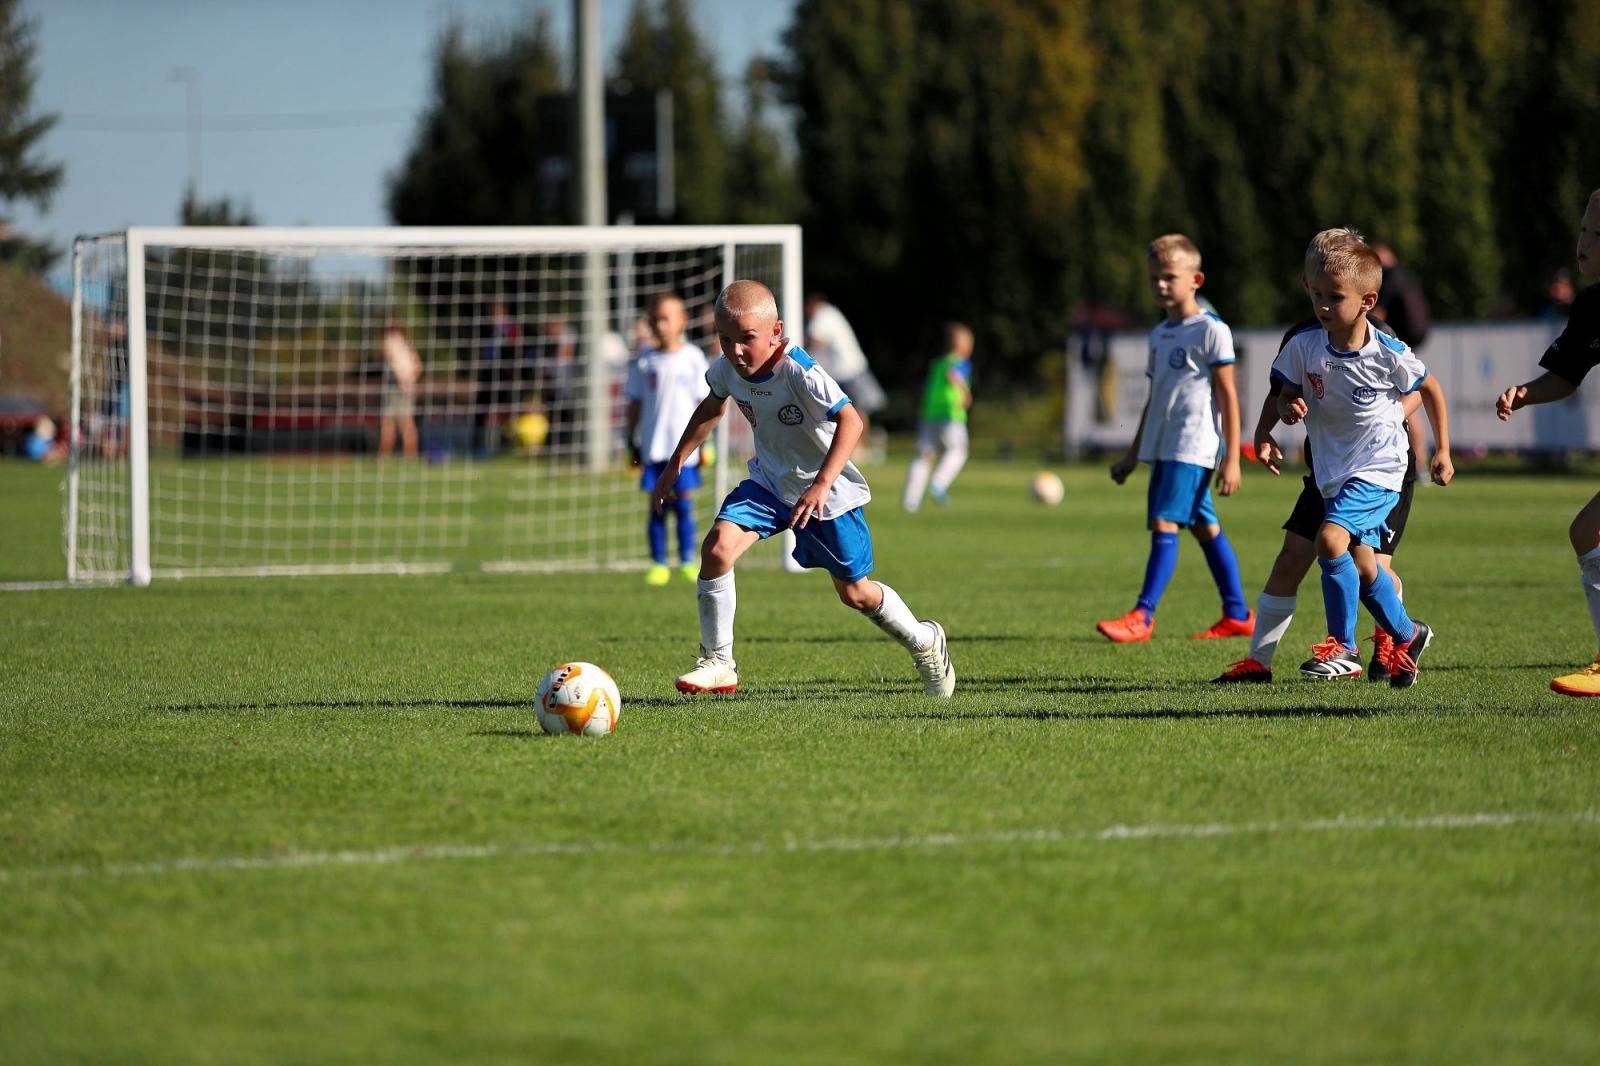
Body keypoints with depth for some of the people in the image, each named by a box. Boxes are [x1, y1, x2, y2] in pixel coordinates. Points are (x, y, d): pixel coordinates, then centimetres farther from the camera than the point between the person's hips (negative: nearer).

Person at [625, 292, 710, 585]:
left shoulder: (693, 358, 1)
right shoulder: (644, 361, 5)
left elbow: (703, 402, 3)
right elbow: (635, 403, 10)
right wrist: (633, 440, 8)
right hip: (653, 447, 2)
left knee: (684, 503, 0)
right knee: (657, 506, 3)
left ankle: (687, 562, 7)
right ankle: (658, 564, 7)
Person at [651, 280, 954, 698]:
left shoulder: (800, 372, -31)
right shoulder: (727, 369, -11)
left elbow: (850, 421, -40)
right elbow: (711, 407, 13)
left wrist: (821, 485, -49)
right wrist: (676, 463, 12)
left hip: (830, 492, -5)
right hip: (770, 482, 5)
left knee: (854, 593, 7)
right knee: (717, 546, -20)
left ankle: (925, 643, 37)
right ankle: (718, 664, -9)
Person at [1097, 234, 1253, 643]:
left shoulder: (1212, 331, -6)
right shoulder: (1159, 335, 17)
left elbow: (1228, 396, -8)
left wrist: (1232, 459, -13)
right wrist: (1132, 455, 24)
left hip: (1194, 445, -8)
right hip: (1162, 447, 8)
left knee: (1165, 522, -15)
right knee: (1204, 526, 10)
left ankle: (1142, 616, -19)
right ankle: (1237, 614, 16)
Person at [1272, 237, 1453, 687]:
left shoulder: (1389, 355, -15)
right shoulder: (1303, 347, -8)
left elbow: (1431, 389, 2)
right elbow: (1286, 397, 4)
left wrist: (1443, 451, 6)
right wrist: (1288, 409, -21)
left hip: (1379, 469, -5)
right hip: (1333, 473, 5)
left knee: (1331, 538, -25)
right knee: (1362, 566, 12)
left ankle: (1342, 647, -13)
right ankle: (1408, 635, 38)